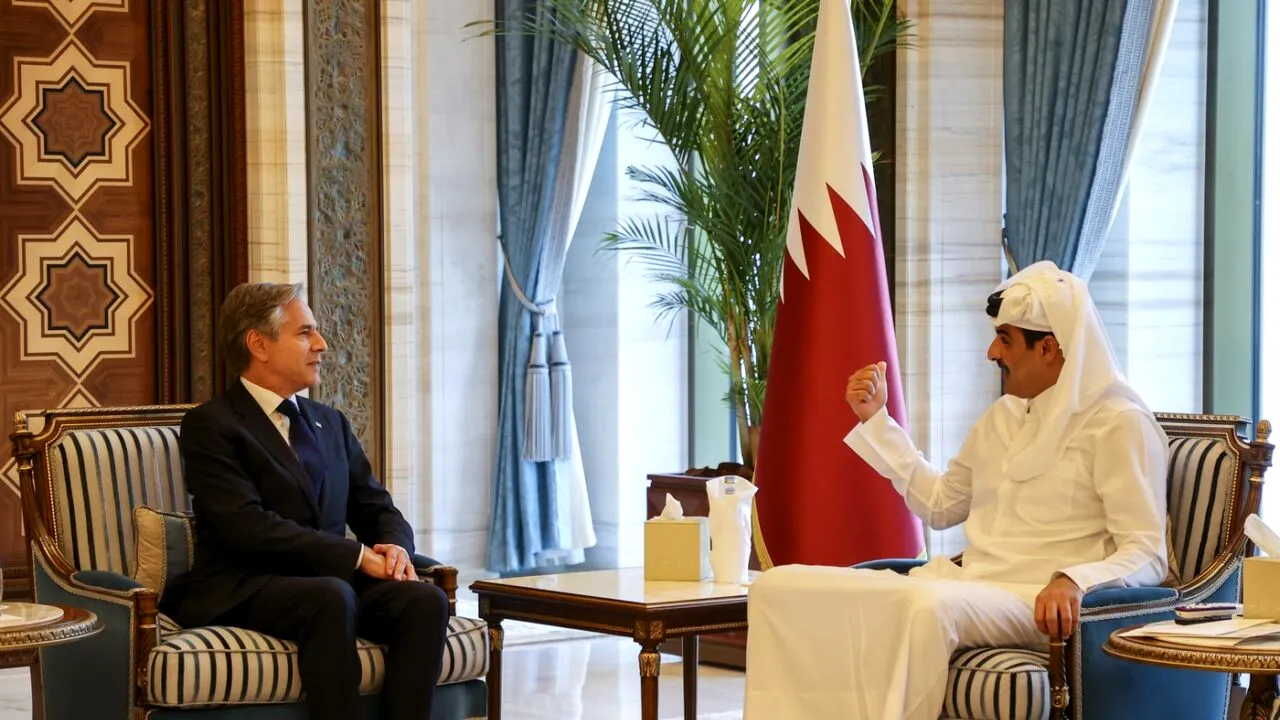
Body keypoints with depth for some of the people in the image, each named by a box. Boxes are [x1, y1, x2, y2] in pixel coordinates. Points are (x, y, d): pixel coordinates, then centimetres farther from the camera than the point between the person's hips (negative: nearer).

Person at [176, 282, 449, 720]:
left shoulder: (331, 424, 21)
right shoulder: (210, 426, -2)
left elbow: (376, 509, 19)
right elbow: (246, 524, -15)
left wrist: (395, 547, -7)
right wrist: (357, 555, -18)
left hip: (335, 581, 6)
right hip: (244, 593, -6)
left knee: (426, 600, -23)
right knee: (331, 597, -37)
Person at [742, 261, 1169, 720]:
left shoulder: (1119, 424, -5)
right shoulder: (1003, 416, 20)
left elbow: (1146, 556, -11)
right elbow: (940, 504, 31)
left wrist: (1073, 581, -30)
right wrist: (874, 420, 25)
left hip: (1039, 602, -8)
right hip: (969, 587, 8)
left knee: (926, 606, -42)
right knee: (780, 588, -12)